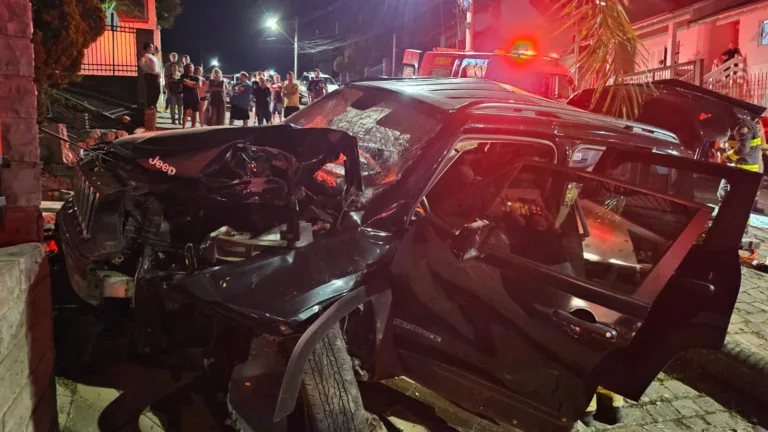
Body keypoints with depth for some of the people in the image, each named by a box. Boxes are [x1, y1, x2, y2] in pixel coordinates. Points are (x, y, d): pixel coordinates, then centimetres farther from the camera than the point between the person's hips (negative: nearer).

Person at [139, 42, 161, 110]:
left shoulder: (153, 56, 21)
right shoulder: (145, 56, -6)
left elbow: (157, 65, 31)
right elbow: (140, 63, -21)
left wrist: (158, 73, 16)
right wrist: (147, 69, -16)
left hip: (156, 76, 9)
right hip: (149, 75, -9)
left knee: (157, 91, 10)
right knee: (150, 91, -6)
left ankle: (154, 105, 21)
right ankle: (149, 106, 1)